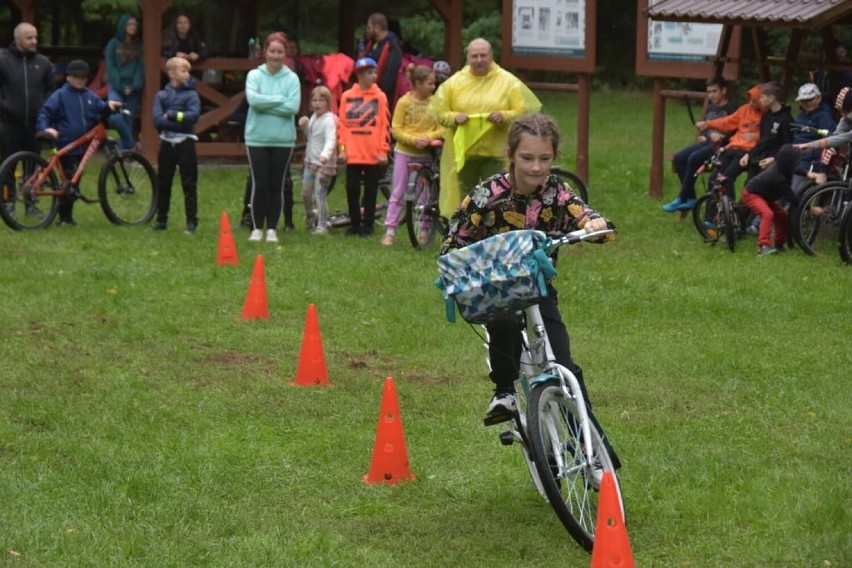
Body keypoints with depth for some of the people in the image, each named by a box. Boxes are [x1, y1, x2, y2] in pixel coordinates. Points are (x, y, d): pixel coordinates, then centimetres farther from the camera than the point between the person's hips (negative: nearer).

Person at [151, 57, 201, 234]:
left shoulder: (191, 94, -1)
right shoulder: (162, 95, 3)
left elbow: (194, 115, -16)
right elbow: (157, 120, -9)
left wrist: (171, 115, -14)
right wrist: (180, 121, -16)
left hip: (185, 144, -2)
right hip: (167, 144, 2)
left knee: (189, 185, 0)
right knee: (163, 184, 10)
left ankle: (192, 221, 4)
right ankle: (161, 219, 18)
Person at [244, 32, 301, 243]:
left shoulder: (292, 78, -1)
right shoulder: (254, 75, 0)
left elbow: (293, 107, -12)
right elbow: (253, 99, -16)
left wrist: (265, 104, -13)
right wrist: (279, 100, -12)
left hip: (282, 140, 0)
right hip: (257, 138, 0)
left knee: (276, 186, 5)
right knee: (259, 185, -1)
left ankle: (272, 229, 13)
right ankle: (257, 228, 11)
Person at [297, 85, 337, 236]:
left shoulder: (329, 120, -18)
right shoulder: (314, 117, 9)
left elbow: (331, 140, -31)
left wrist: (325, 154, -50)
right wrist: (304, 126, 2)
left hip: (324, 164, -8)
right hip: (310, 161, 8)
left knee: (319, 195, -10)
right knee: (306, 193, 17)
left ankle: (322, 226, -2)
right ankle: (310, 214, 42)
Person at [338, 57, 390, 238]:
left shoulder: (380, 97, 1)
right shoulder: (347, 96, 5)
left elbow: (385, 126, 0)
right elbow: (341, 124, 7)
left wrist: (383, 151, -5)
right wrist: (342, 148, 1)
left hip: (373, 155, -1)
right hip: (353, 154, 1)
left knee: (371, 190, 4)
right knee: (352, 189, 5)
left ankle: (368, 225, 11)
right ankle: (354, 223, 17)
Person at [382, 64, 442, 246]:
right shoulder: (404, 102, -6)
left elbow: (441, 129, 2)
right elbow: (396, 130, -6)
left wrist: (429, 137, -17)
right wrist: (413, 139, -19)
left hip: (425, 154, 2)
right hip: (404, 152, -2)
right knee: (398, 193, 0)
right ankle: (390, 231, 3)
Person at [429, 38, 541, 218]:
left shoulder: (508, 82, 1)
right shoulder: (454, 82, 6)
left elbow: (523, 113, 0)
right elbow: (439, 112, 7)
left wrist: (504, 116, -18)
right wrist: (454, 117, -13)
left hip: (496, 152, -2)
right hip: (463, 152, 2)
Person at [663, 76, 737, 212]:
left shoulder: (731, 108, -1)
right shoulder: (710, 108, 23)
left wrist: (721, 137, -26)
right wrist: (702, 136, 4)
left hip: (720, 145, -8)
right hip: (706, 142, 8)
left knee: (694, 158, -30)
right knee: (678, 158, -15)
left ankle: (682, 199, -21)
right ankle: (690, 198, -13)